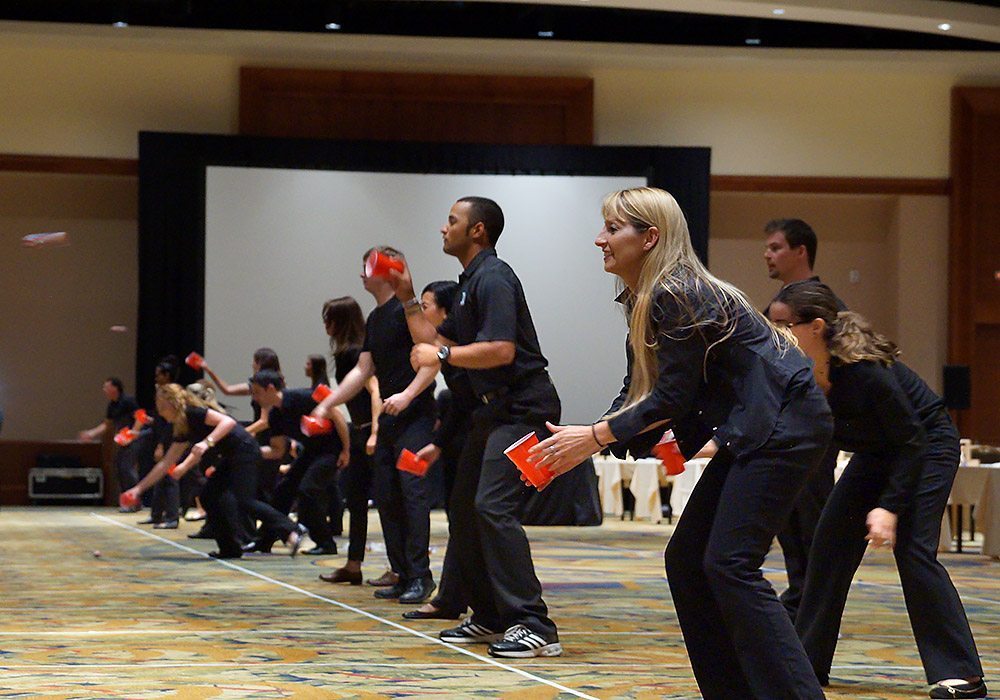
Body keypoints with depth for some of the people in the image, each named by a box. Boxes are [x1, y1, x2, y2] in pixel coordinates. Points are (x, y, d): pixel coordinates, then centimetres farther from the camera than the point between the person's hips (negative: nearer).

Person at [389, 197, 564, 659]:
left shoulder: (492, 279, -14)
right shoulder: (470, 283, 19)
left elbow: (501, 349, -26)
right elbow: (436, 344, 22)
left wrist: (442, 355, -18)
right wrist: (408, 299, 18)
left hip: (523, 408, -11)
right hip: (495, 408, 11)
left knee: (493, 505, -21)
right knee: (463, 507, 13)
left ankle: (534, 626, -23)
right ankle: (490, 617, 20)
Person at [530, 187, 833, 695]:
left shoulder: (677, 297, -17)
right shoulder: (643, 302, 12)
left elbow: (673, 397, -17)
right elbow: (635, 394, 13)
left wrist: (593, 437, -12)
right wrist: (577, 444, 2)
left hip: (786, 425, -10)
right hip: (752, 433, 10)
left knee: (730, 563, -16)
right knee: (685, 559, 7)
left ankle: (796, 693, -17)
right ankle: (731, 691, 11)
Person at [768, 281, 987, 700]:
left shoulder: (864, 371, -35)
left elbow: (911, 441, -26)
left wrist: (890, 506, -29)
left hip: (928, 448, -8)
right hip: (876, 453, 8)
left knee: (913, 549, -18)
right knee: (832, 542, 2)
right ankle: (808, 662, 12)